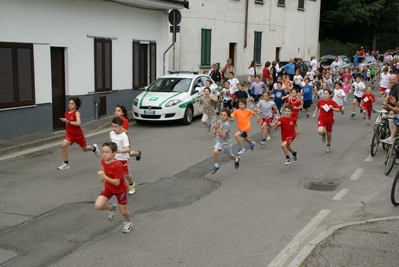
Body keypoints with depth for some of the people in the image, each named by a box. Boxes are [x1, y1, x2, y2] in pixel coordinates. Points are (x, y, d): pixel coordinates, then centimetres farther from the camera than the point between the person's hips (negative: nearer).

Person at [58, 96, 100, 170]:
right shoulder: (66, 113, -2)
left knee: (84, 149, 16)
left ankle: (94, 148, 52)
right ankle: (66, 163, -11)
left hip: (78, 134, -4)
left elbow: (78, 123, -33)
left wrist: (68, 121, -38)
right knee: (63, 145, -23)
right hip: (70, 134, 4)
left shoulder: (76, 113, -18)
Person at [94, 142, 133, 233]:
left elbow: (117, 183, -32)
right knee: (98, 206, -13)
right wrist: (103, 176, -5)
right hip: (108, 187, 5)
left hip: (120, 189, -5)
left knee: (123, 211, 8)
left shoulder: (117, 165, -34)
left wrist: (104, 177, -38)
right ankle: (111, 208, 20)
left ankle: (128, 222, 44)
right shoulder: (103, 161, -13)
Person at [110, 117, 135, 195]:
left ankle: (131, 185, 35)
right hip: (114, 157, 5)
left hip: (123, 158, -5)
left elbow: (127, 149, -32)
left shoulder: (124, 136, -23)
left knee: (126, 174, 6)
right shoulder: (111, 133, -2)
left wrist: (120, 151, -49)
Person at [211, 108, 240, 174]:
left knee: (230, 155, 17)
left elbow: (223, 136, -31)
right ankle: (216, 167, -5)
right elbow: (216, 127, 17)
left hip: (226, 142, -5)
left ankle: (236, 160, 51)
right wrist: (214, 130, -4)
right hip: (219, 141, 5)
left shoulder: (226, 125, -28)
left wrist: (218, 128, -34)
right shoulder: (220, 121, -6)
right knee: (215, 151, -20)